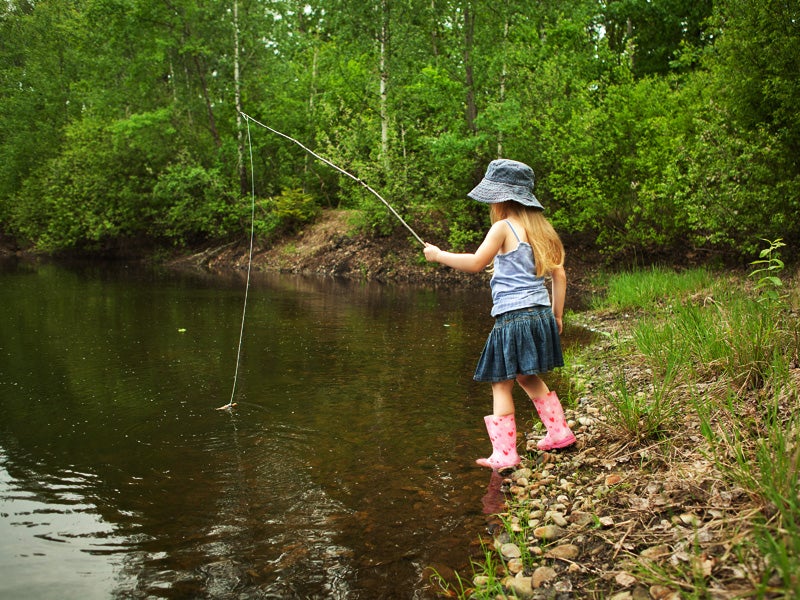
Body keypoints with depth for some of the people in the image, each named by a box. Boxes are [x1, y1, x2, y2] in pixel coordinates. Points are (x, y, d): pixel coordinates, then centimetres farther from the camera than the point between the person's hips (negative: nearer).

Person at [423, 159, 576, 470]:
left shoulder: (503, 227, -9)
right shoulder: (540, 227, 13)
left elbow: (475, 263, -13)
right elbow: (559, 274, 14)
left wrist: (438, 254, -1)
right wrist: (557, 315, 20)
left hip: (513, 317, -8)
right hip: (541, 314, 8)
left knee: (501, 385, -1)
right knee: (529, 378, 24)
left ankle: (504, 454, -1)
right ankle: (559, 432, 30)